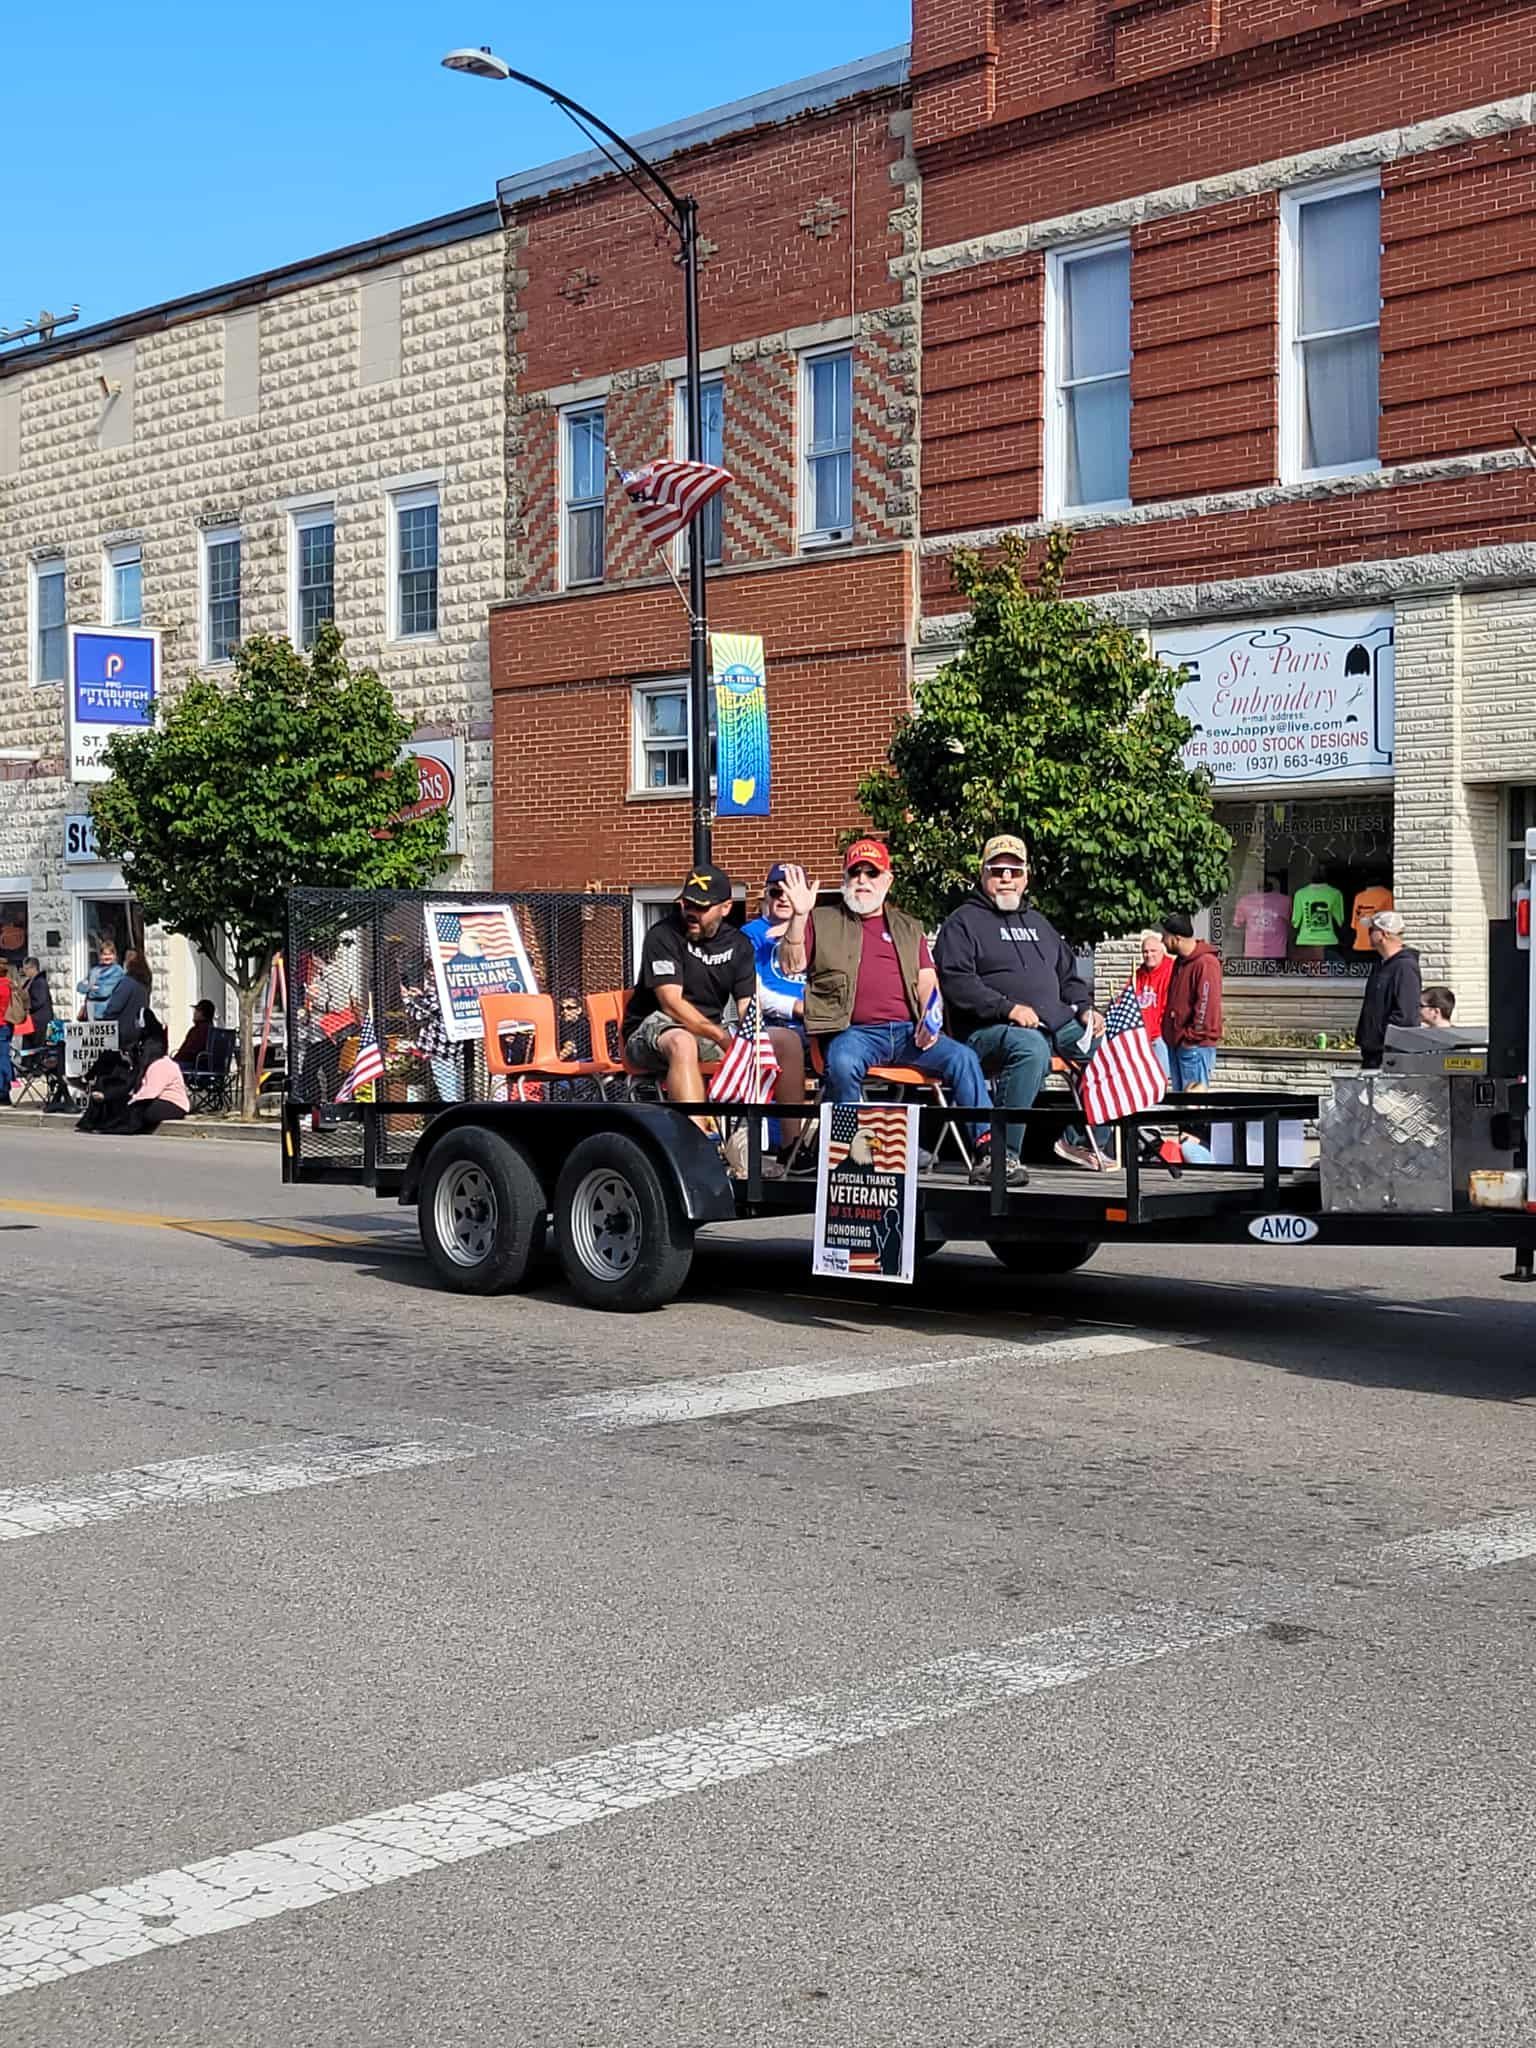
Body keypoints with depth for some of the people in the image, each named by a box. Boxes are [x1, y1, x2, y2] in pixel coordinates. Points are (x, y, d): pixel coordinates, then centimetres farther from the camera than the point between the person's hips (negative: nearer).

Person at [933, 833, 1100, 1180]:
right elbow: (956, 981, -10)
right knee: (1031, 1047, -39)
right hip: (988, 1030, -7)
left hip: (1056, 1023, 7)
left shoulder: (1038, 923, 28)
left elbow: (1069, 975, 32)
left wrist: (1085, 1009, 11)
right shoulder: (963, 923, 4)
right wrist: (1008, 1008, -20)